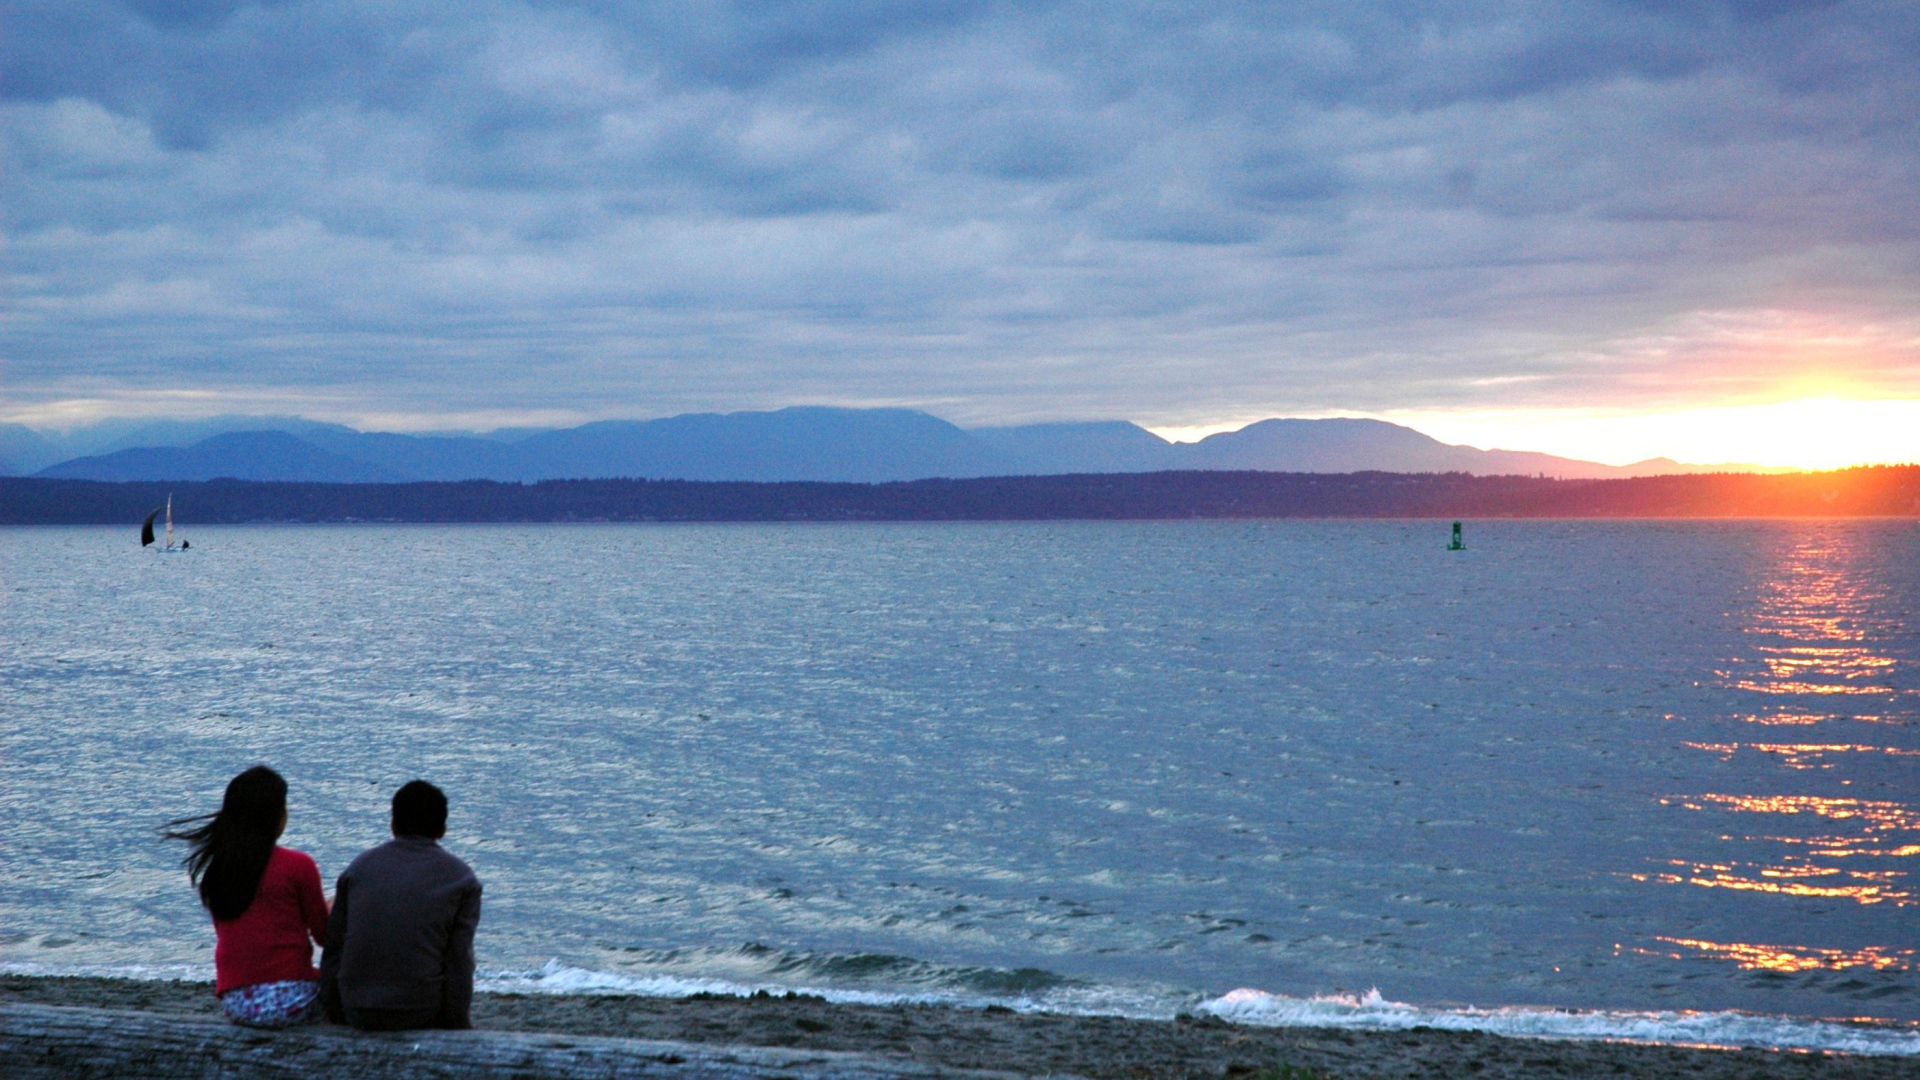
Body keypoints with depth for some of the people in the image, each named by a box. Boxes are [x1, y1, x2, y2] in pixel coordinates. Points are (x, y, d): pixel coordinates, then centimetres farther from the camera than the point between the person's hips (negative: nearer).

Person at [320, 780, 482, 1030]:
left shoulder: (359, 867, 11)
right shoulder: (461, 879, 2)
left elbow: (333, 947, 9)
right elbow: (459, 961, -3)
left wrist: (335, 1016, 15)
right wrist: (458, 1026, 4)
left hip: (356, 1013, 3)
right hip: (420, 1014, -3)